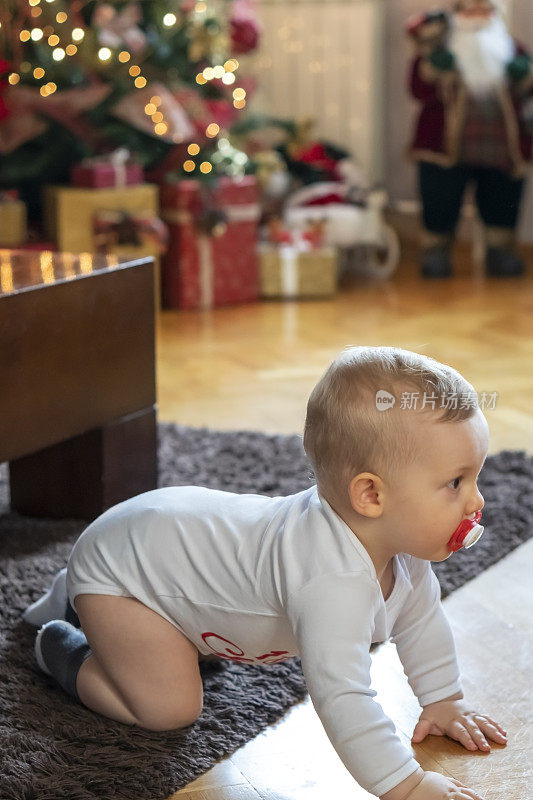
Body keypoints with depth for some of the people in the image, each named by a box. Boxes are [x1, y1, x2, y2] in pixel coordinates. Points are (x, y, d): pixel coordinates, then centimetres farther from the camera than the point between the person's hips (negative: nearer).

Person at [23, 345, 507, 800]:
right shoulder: (333, 578, -44)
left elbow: (421, 619, 6)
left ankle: (78, 598, 45)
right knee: (171, 707, -17)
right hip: (119, 563, -9)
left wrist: (442, 701, 5)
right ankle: (69, 654, 10)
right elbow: (341, 696, -48)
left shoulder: (404, 538, -14)